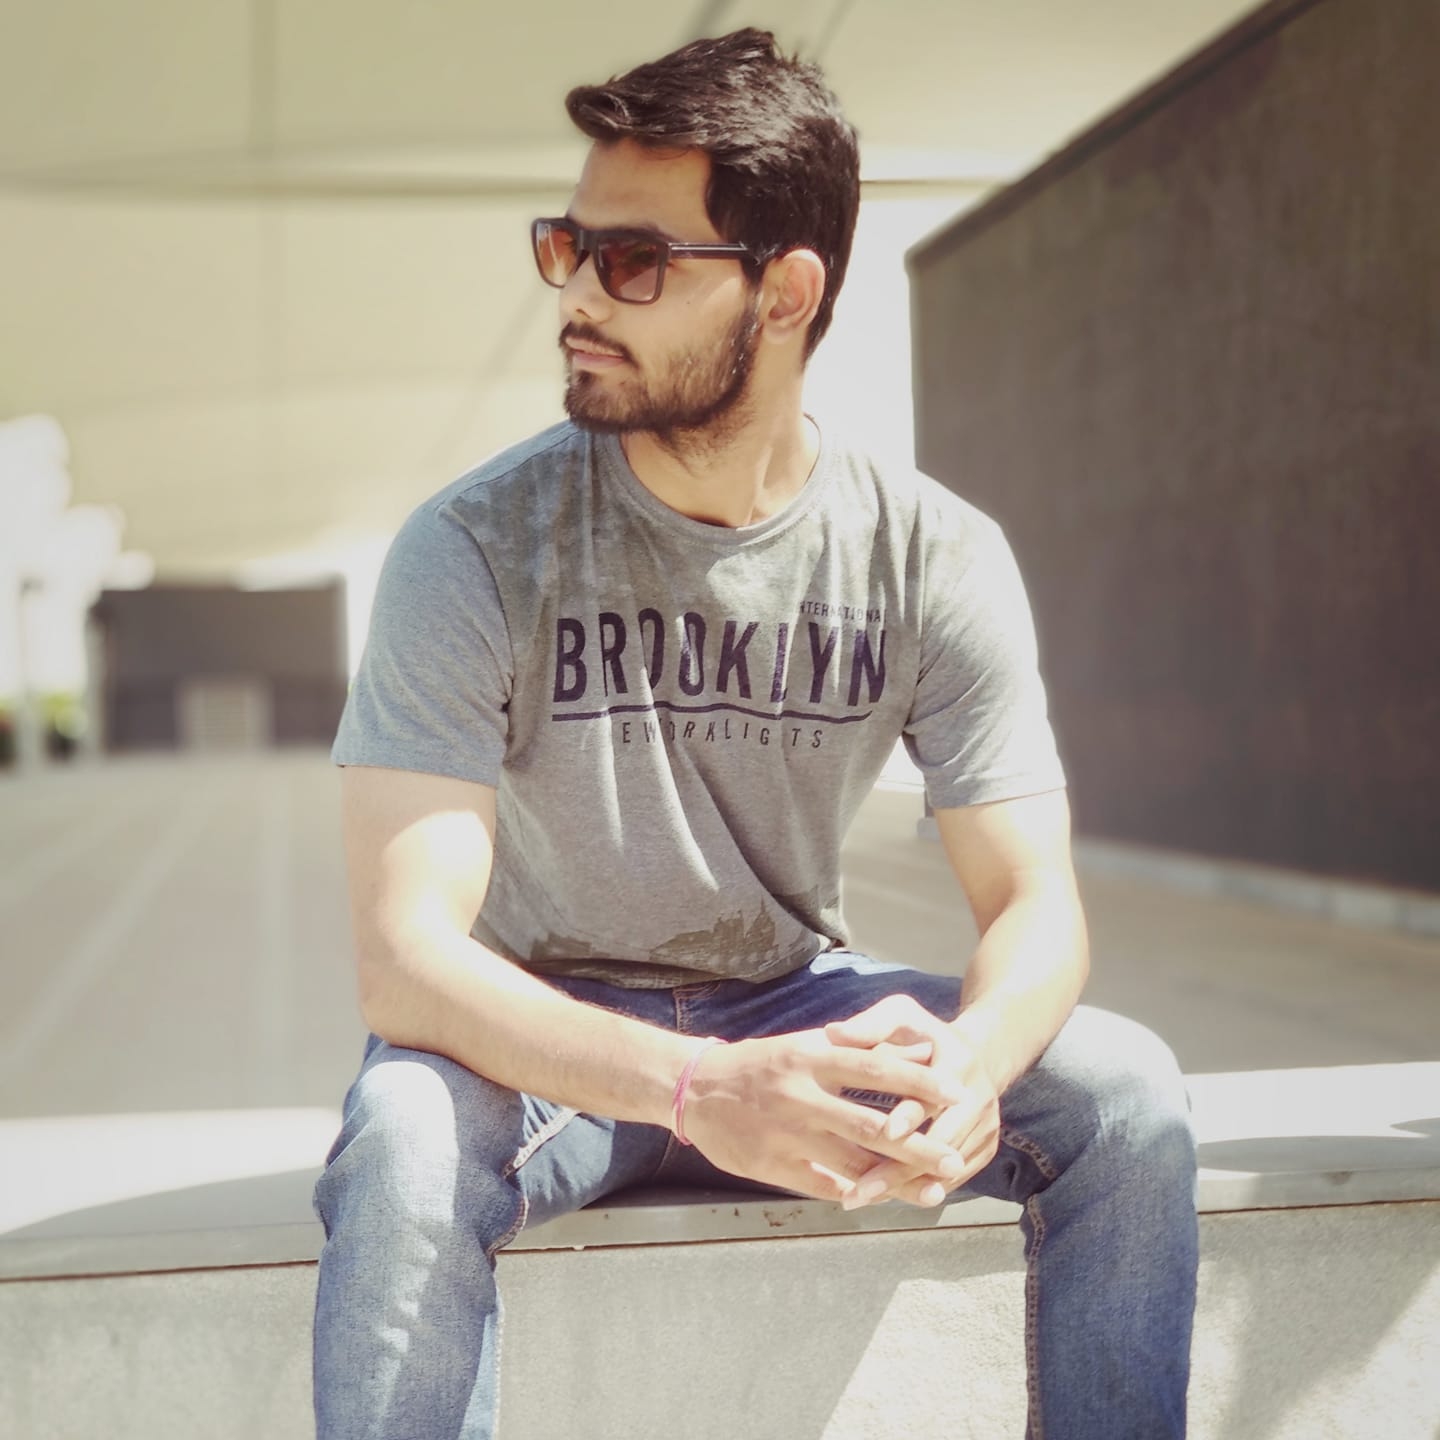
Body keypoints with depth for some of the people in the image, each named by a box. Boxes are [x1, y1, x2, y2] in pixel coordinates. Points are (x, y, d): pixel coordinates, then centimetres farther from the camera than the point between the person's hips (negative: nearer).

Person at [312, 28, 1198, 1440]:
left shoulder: (935, 557, -11)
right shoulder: (471, 550, -20)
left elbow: (1035, 904, -11)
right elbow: (405, 953, -27)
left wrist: (965, 1061, -37)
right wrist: (697, 1088, -45)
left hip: (792, 1009, 3)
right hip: (546, 1038, -2)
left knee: (1123, 1092, -19)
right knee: (405, 1148, -36)